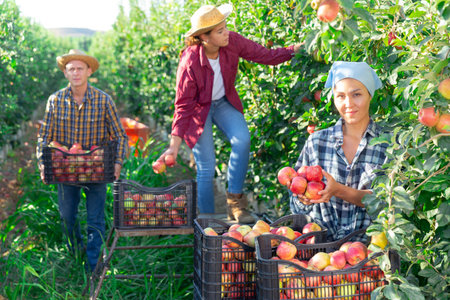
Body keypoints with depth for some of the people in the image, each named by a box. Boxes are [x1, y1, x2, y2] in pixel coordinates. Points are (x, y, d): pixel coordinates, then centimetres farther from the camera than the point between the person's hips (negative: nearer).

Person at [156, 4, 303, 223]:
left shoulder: (232, 42, -18)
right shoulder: (190, 62, -28)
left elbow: (266, 56, -10)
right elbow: (183, 106, -21)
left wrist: (295, 50, -25)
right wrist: (174, 146, -23)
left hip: (224, 103, 4)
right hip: (198, 109, -4)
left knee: (242, 140, -25)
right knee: (206, 168, -7)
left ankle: (234, 201, -8)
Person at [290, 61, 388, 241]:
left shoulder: (389, 144, 4)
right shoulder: (316, 142, 9)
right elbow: (298, 208, 13)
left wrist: (339, 191, -17)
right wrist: (304, 197, -11)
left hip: (366, 244, -1)